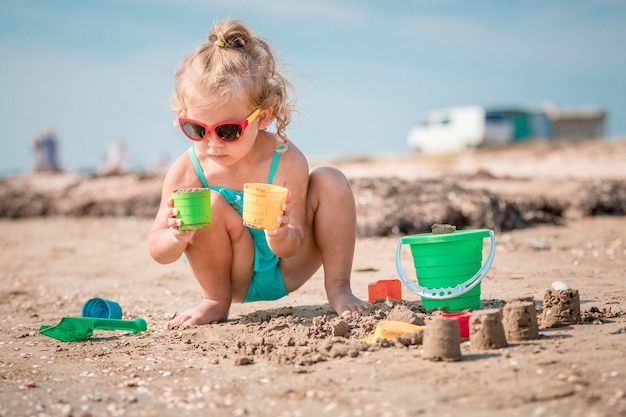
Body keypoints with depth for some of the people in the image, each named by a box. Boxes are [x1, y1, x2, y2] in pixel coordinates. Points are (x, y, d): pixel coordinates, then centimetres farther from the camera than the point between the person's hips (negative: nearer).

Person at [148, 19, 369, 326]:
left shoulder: (286, 162, -23)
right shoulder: (186, 171, -21)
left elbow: (293, 245, -21)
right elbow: (158, 252, -16)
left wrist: (281, 237, -46)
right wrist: (178, 237, -41)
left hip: (287, 271, 1)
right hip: (238, 279, 0)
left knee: (330, 182, -19)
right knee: (210, 205, -31)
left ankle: (337, 288, -4)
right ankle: (216, 301, -6)